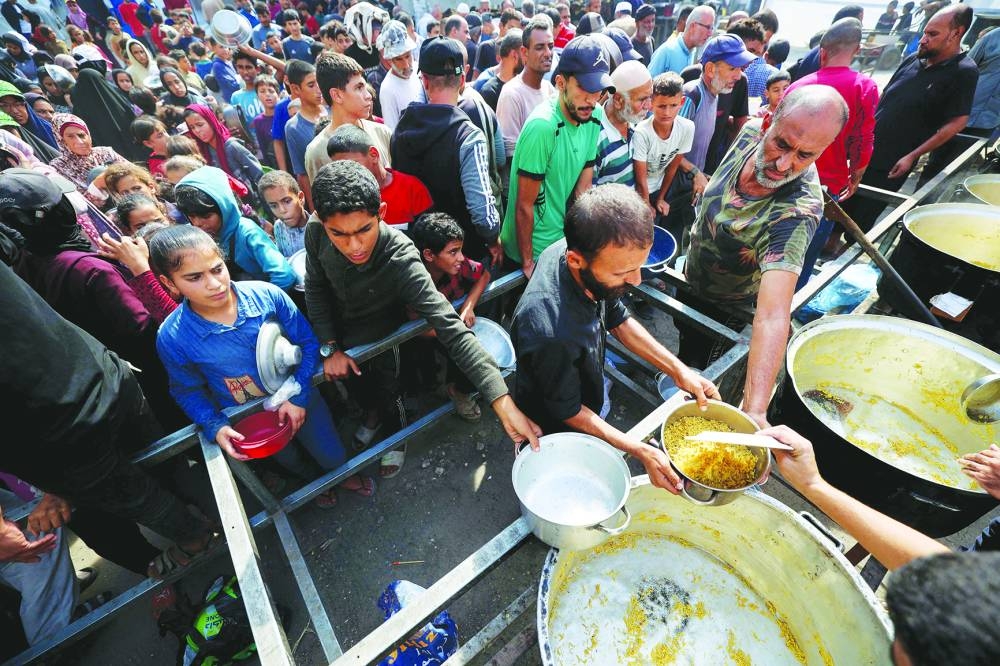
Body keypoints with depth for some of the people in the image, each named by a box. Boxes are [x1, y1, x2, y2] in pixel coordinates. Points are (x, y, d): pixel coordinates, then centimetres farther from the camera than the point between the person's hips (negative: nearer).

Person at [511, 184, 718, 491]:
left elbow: (617, 319, -5)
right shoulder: (551, 333, -47)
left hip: (588, 397, 6)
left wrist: (678, 370, -9)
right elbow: (568, 412, -26)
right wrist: (640, 451, -25)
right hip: (554, 431, -6)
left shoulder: (579, 252, -23)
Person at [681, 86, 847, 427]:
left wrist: (755, 410, -58)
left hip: (725, 312, -6)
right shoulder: (750, 131, -22)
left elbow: (773, 314, -50)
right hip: (689, 282, 6)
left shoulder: (797, 210, -40)